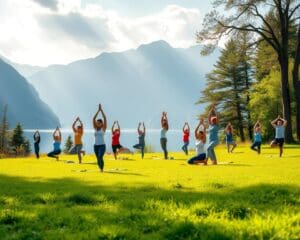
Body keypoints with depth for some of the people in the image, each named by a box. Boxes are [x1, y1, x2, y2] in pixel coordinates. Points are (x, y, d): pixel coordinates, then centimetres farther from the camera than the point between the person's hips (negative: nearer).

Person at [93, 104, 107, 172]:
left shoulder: (103, 128, -2)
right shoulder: (95, 128, 7)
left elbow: (105, 118, -10)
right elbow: (93, 119, 0)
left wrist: (101, 110, -10)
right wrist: (98, 110, -5)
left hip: (102, 145, -5)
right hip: (96, 146, 5)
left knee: (100, 157, -23)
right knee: (98, 158, 10)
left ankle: (102, 169, -9)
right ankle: (101, 169, 27)